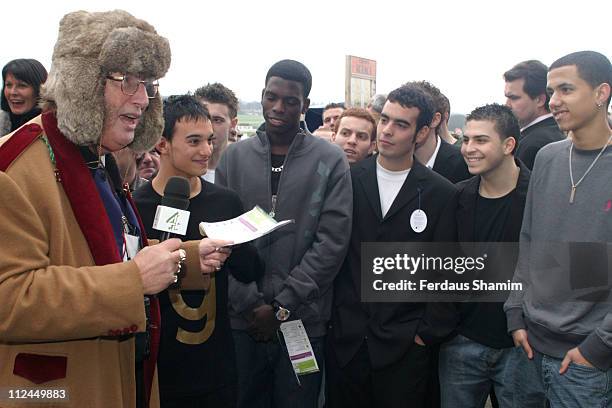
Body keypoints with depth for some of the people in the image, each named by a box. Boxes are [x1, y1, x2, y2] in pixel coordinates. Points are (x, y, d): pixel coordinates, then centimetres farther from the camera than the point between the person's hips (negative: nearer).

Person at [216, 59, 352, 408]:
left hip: (303, 320, -1)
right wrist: (251, 303, -8)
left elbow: (332, 241, -7)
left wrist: (282, 306, -10)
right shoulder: (234, 157, 4)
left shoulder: (330, 161, -2)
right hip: (243, 319, 2)